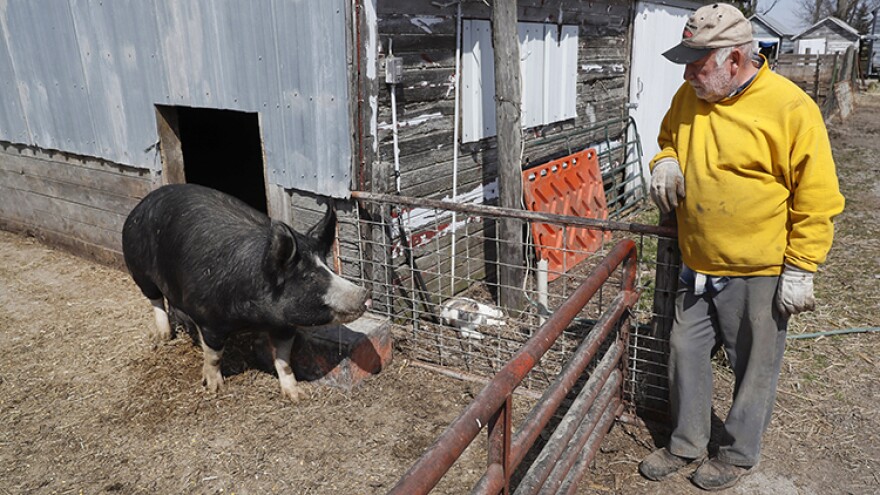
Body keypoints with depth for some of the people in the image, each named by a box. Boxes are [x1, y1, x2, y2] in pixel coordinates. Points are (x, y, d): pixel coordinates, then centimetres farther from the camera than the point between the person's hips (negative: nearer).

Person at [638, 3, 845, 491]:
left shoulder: (790, 109, -16)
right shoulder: (688, 97, 0)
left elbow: (817, 199, -13)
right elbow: (668, 140, 20)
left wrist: (800, 270, -13)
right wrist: (665, 163, -4)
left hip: (758, 273, -5)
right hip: (698, 267, 6)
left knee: (754, 368, 12)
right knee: (686, 352, 14)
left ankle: (738, 452, 34)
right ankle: (687, 443, 34)